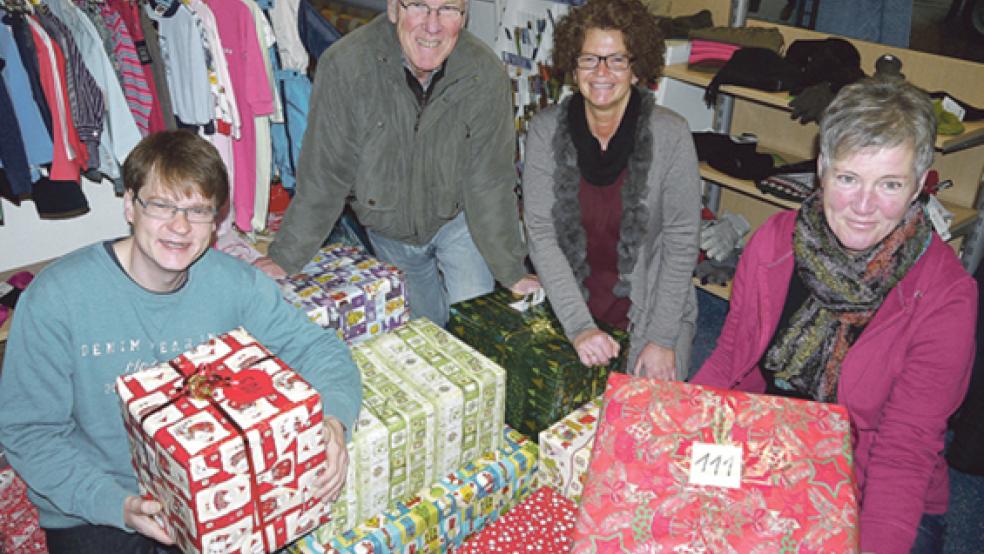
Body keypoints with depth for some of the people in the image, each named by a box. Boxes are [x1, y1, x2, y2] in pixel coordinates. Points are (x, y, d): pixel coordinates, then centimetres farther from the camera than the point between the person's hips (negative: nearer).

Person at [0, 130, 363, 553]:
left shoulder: (233, 283, -9)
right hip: (90, 510, -1)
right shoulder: (54, 298, -16)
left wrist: (333, 419, -25)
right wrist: (116, 504, -24)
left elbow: (318, 347, -4)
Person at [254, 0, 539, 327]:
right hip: (388, 227, 1)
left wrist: (511, 273, -13)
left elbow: (490, 183, -16)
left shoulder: (486, 73, -23)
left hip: (458, 219, 0)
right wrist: (286, 258, -13)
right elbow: (324, 176, -19)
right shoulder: (344, 65, -26)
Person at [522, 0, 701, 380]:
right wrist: (579, 326, -19)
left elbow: (681, 241, -10)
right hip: (570, 305, 2)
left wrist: (662, 339, -13)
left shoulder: (670, 134, -13)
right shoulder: (545, 130, -8)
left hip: (653, 308, -1)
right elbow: (541, 234, -11)